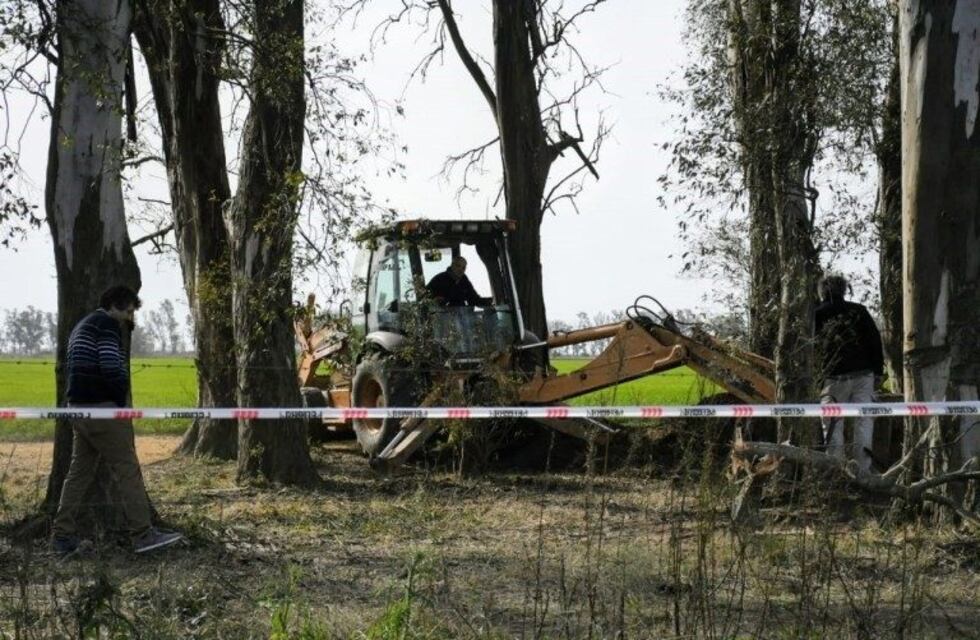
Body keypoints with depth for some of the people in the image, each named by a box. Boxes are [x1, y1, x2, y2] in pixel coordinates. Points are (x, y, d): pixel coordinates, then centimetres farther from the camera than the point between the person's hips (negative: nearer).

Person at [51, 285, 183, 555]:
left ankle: (62, 535, 8)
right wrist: (122, 398, -5)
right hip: (102, 408, -10)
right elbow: (111, 365, -19)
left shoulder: (82, 326, 24)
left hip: (79, 408, 10)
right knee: (127, 469, -7)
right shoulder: (107, 323, -7)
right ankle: (143, 535, -8)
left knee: (79, 471, 10)